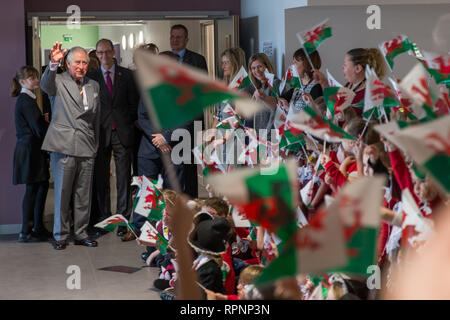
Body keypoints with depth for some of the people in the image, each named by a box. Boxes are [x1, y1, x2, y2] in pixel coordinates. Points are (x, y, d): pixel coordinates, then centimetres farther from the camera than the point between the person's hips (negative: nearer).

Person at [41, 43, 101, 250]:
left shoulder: (94, 86, 16)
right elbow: (45, 85, -22)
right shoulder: (58, 82, 3)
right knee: (62, 193, 1)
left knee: (84, 195, 8)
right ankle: (61, 235, 12)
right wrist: (53, 64, -39)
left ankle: (81, 233, 20)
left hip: (87, 148, 4)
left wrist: (95, 145, 18)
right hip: (64, 147, -4)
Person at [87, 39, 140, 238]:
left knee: (124, 178, -1)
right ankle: (104, 218, 14)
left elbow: (134, 102, 9)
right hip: (101, 133, 0)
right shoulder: (91, 77, 6)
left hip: (122, 132, 0)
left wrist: (129, 123, 2)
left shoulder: (126, 75, 8)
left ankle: (122, 219, 5)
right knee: (101, 178, 4)